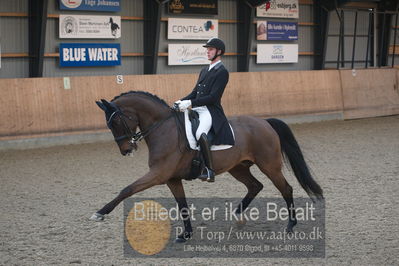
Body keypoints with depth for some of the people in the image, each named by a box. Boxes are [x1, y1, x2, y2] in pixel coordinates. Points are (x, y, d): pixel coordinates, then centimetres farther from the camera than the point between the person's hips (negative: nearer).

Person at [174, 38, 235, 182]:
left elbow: (213, 97, -15)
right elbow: (195, 92, 22)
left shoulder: (222, 72, -6)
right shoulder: (204, 70, 21)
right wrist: (182, 101, 2)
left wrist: (190, 103, -22)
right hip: (197, 110, 10)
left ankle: (209, 170, -31)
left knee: (200, 133, -36)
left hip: (211, 111, -10)